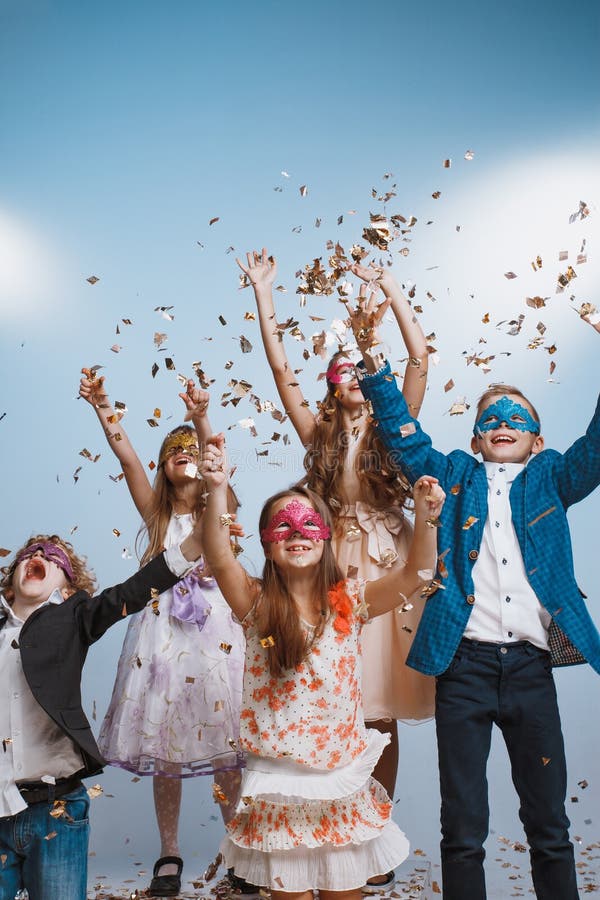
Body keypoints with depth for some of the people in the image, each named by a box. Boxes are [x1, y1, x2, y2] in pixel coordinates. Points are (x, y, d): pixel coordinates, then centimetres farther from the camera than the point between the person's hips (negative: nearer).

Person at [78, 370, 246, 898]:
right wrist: (102, 407, -18)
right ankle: (169, 854, 18)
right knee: (164, 749, 4)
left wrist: (201, 418, -33)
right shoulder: (156, 511, 11)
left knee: (226, 747, -2)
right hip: (163, 631, 2)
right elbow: (126, 456, -4)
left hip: (214, 629, -2)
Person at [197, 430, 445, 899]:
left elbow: (415, 575, -13)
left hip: (344, 782, 2)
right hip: (279, 785, -1)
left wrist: (425, 520, -30)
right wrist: (218, 489, -36)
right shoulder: (257, 604, -5)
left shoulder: (349, 603, -2)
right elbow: (219, 556, -22)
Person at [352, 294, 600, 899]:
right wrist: (372, 357, -3)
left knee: (549, 825, 10)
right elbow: (403, 435, 8)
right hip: (465, 663, 0)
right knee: (462, 829, 5)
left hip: (531, 666, 1)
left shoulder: (551, 480, 14)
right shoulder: (455, 475, 13)